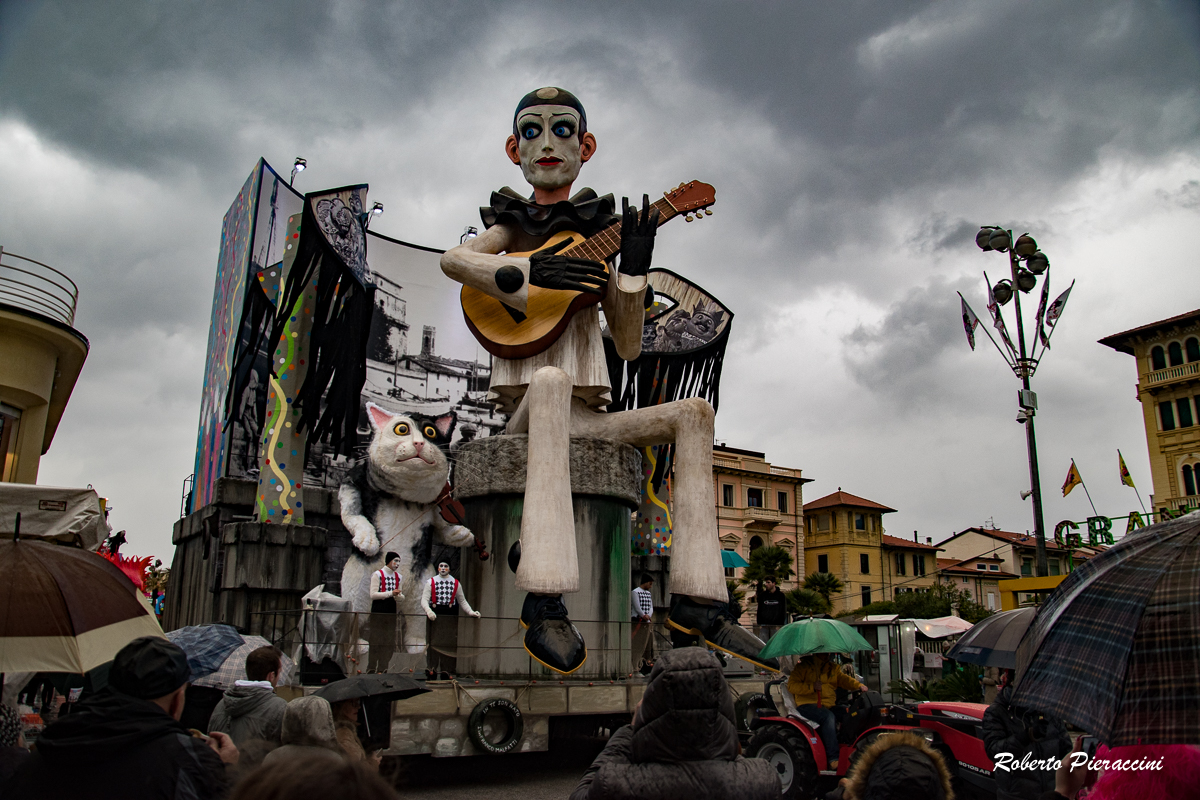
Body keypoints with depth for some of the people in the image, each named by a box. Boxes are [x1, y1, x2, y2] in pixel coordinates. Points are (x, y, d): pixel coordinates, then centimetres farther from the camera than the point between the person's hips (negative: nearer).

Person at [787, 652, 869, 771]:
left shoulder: (832, 668, 23)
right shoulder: (803, 666, 5)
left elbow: (843, 679, 12)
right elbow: (792, 685, -4)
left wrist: (859, 685, -7)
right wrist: (812, 687, -15)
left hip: (828, 706, 5)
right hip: (807, 705, -5)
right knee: (828, 716, -34)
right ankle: (833, 759, -35)